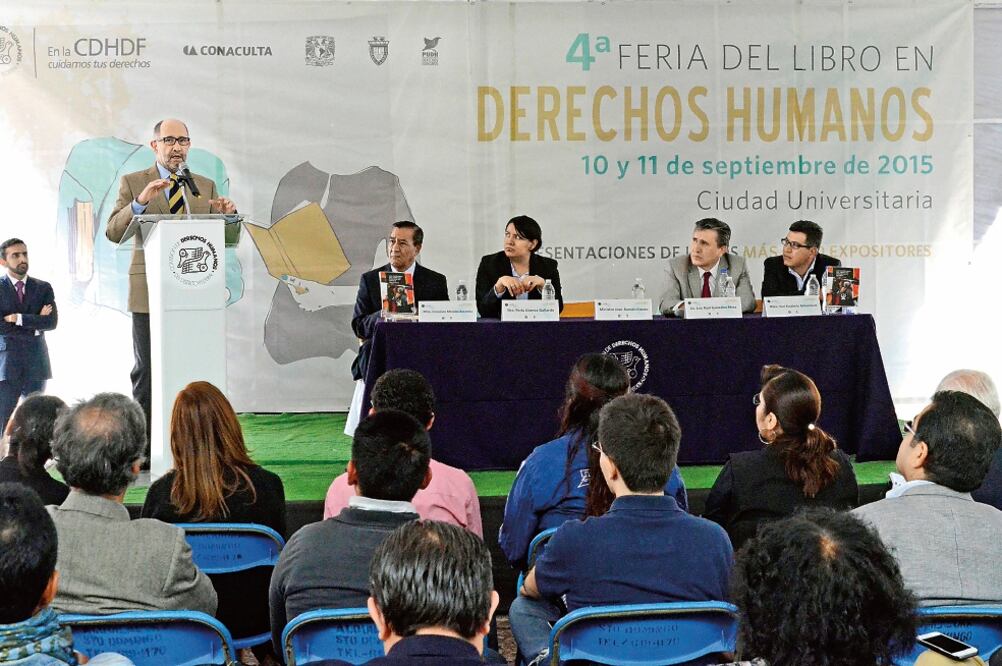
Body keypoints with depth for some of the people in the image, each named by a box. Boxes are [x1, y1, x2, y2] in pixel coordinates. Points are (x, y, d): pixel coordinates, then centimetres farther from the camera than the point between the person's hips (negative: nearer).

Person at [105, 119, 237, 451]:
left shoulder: (205, 186, 15)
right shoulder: (133, 183, 5)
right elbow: (113, 232, -6)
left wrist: (226, 214, -11)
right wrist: (141, 201, -21)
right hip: (150, 293, -2)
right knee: (148, 374, 1)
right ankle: (144, 447, 6)